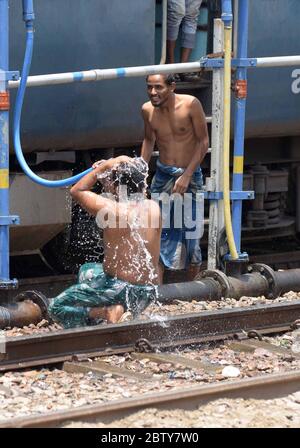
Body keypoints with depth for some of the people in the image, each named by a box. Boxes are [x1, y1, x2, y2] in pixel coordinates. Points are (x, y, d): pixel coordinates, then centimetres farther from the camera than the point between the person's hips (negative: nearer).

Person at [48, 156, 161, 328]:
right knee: (87, 270, 34)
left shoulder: (112, 210, -20)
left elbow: (77, 191, -2)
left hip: (118, 288, -7)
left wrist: (105, 166, 1)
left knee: (57, 307, 9)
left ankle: (104, 312, -10)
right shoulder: (154, 208, -4)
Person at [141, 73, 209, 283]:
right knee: (159, 232, -3)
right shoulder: (148, 110, -3)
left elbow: (203, 141, -10)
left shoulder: (190, 104, -15)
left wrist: (187, 176, -15)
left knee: (190, 234, 0)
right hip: (162, 175, 3)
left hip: (190, 175, -3)